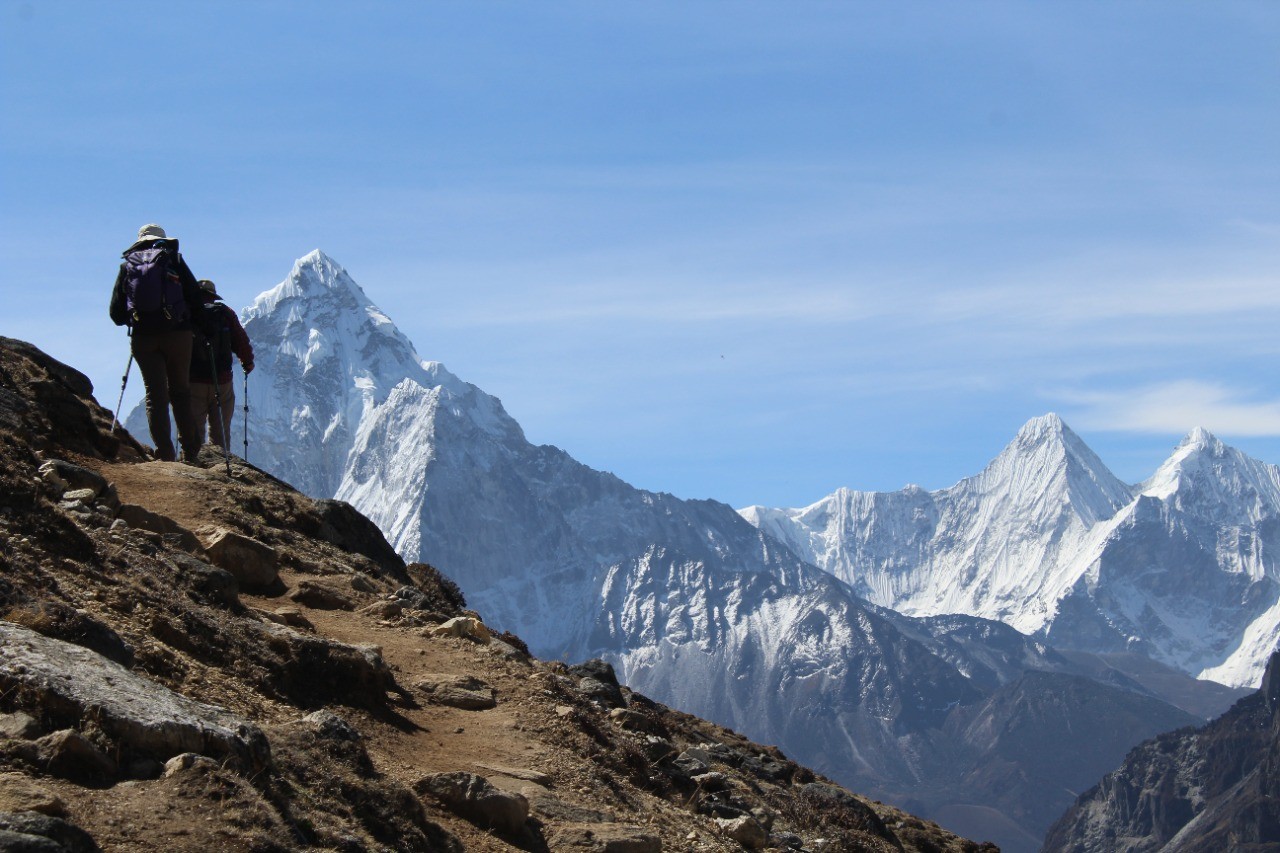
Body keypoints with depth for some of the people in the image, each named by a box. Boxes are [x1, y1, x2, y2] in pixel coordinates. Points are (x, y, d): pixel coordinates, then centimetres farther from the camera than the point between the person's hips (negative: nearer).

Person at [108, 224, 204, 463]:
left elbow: (116, 313, 8)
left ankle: (165, 455, -8)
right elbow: (195, 297, -1)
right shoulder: (173, 259, 5)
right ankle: (190, 452, 7)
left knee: (155, 394, 3)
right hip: (177, 333, -1)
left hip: (142, 336, 1)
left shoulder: (127, 265, 10)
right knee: (180, 391, 11)